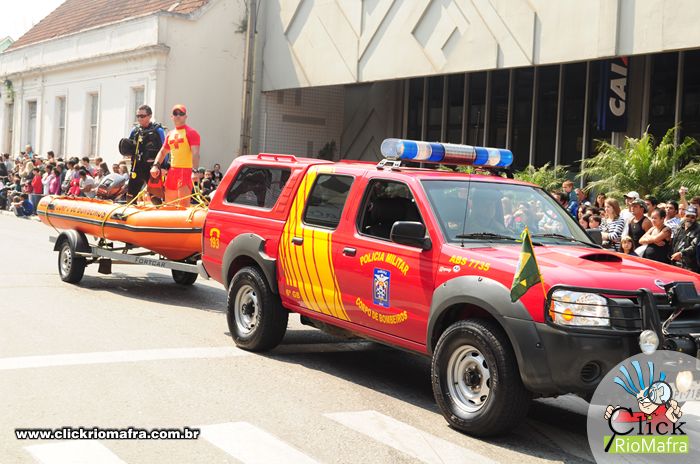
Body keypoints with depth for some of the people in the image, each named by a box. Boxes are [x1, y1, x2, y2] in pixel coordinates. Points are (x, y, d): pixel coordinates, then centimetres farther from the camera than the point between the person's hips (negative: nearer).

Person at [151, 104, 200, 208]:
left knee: (183, 204, -14)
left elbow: (195, 153, -15)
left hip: (186, 170, -8)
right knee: (168, 203, 14)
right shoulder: (170, 134, 19)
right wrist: (156, 165, 10)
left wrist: (195, 170, -28)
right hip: (172, 171, 8)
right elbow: (162, 152, 26)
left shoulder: (191, 132, -4)